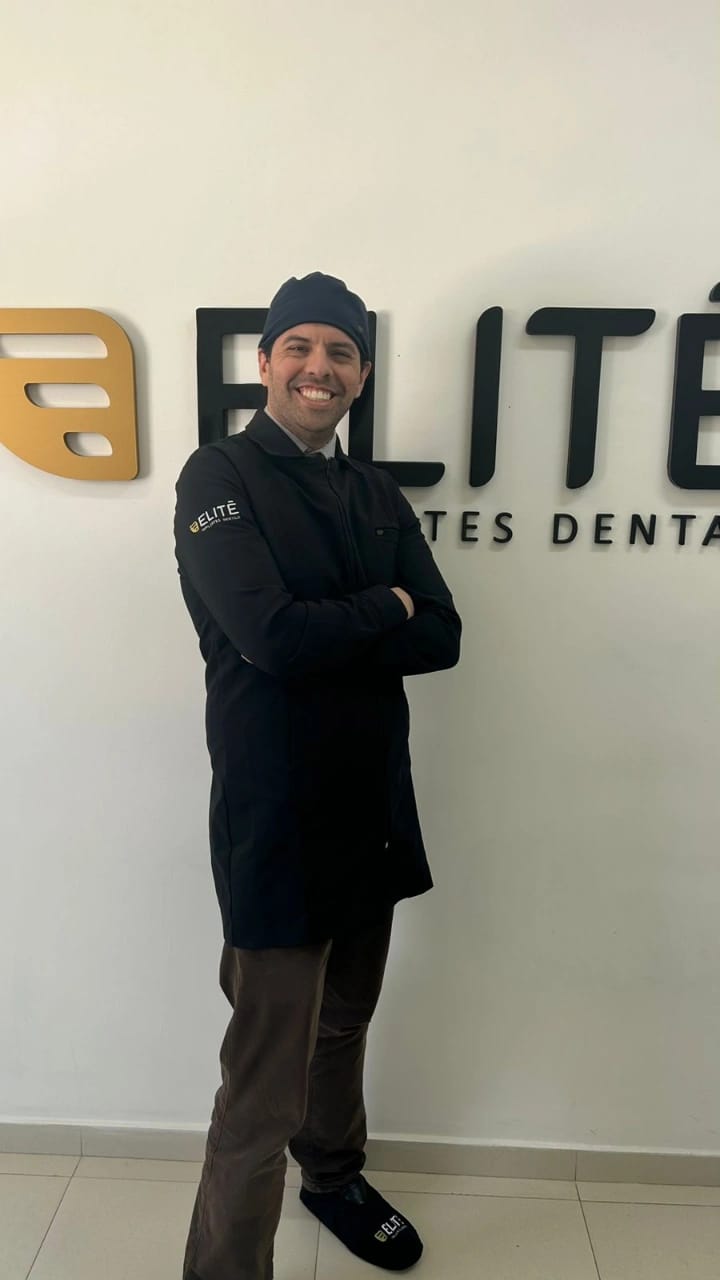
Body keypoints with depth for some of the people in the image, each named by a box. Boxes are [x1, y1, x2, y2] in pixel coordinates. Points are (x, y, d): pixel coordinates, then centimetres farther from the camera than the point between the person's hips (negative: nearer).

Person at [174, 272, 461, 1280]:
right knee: (265, 1082, 1)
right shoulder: (219, 477, -8)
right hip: (275, 820, -6)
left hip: (374, 808, 7)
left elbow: (441, 639, -1)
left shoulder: (380, 497, 10)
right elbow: (270, 635, -22)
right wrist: (383, 610, -7)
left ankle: (334, 1176, 51)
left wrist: (328, 633, -15)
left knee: (345, 1024, 25)